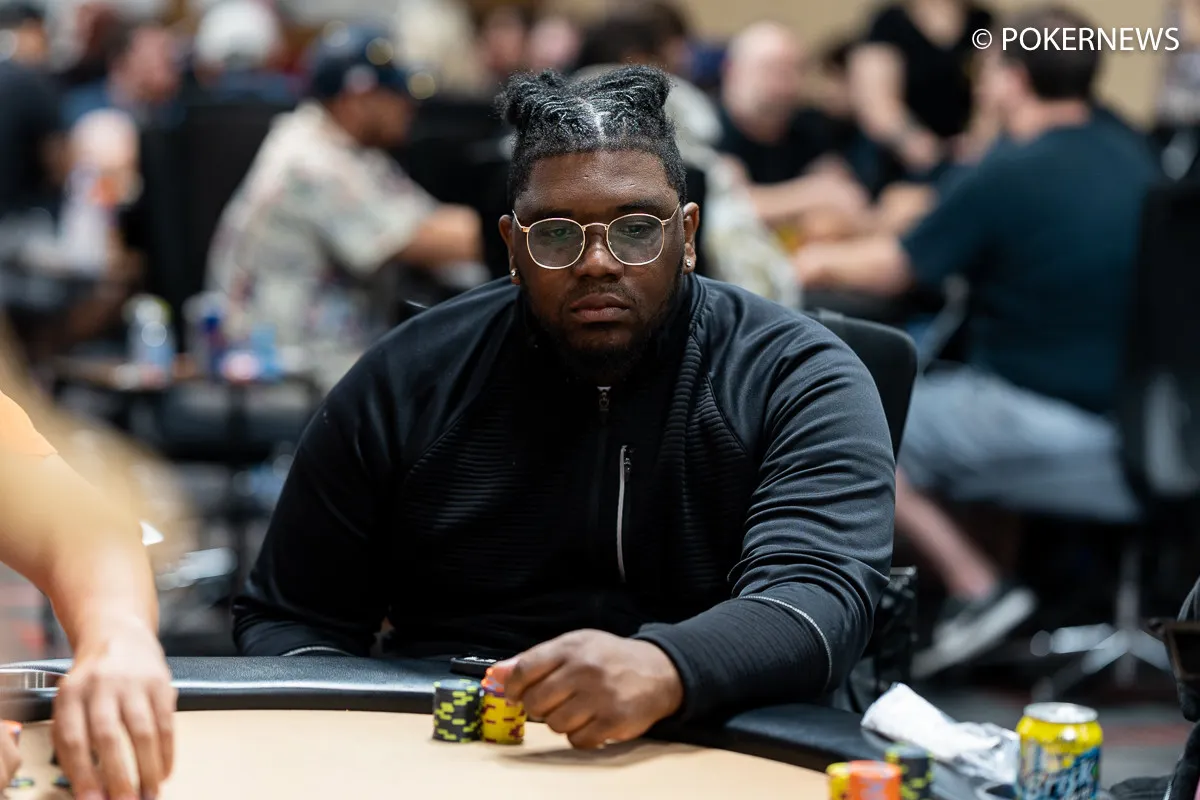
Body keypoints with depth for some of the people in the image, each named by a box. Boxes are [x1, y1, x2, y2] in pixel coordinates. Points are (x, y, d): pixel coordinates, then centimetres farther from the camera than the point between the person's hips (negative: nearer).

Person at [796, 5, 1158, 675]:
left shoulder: (1005, 177, -15)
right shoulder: (1133, 160, 7)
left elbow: (896, 272, -4)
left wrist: (824, 264, 18)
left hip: (1050, 424, -8)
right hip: (1138, 412, 8)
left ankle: (977, 588, -4)